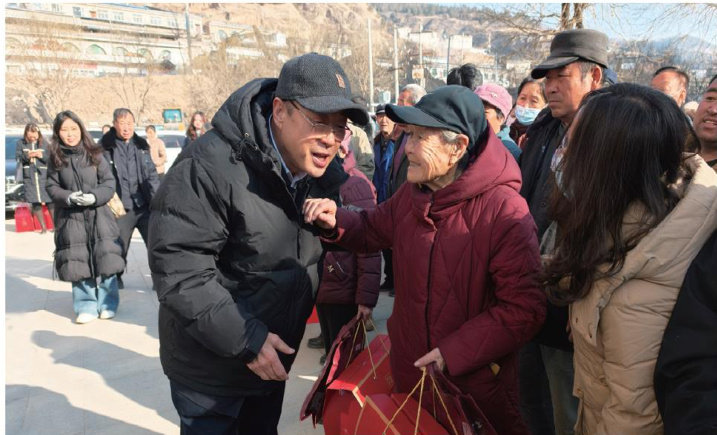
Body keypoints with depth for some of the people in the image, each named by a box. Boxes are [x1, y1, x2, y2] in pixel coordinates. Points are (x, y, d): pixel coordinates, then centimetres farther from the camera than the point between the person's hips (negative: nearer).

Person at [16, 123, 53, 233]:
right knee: (35, 203, 1)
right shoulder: (21, 143, 8)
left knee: (49, 201, -2)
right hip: (29, 176, 1)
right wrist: (27, 155, -16)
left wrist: (41, 155, -14)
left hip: (43, 175, -1)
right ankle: (43, 227, 8)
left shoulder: (44, 143, 8)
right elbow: (17, 157, 1)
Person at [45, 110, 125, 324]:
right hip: (71, 218, 1)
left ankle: (107, 303, 16)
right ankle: (87, 306, 16)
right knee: (78, 264, 2)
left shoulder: (94, 154, 1)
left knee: (105, 259, -1)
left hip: (98, 215, -1)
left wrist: (95, 197, -16)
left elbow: (109, 182, 0)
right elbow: (52, 187, 4)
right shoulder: (56, 158, 3)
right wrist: (69, 197, -14)